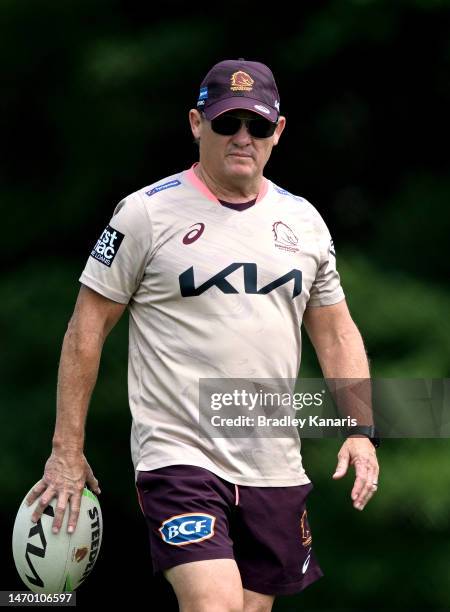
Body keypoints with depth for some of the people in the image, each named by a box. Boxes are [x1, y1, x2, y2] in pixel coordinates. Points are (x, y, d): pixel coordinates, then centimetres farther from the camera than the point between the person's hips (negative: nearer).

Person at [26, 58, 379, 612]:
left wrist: (360, 430, 5)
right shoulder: (147, 213, -3)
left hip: (275, 471, 5)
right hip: (179, 457, -5)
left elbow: (336, 333, 19)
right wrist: (67, 452, -4)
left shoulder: (303, 221, 12)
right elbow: (87, 326, -1)